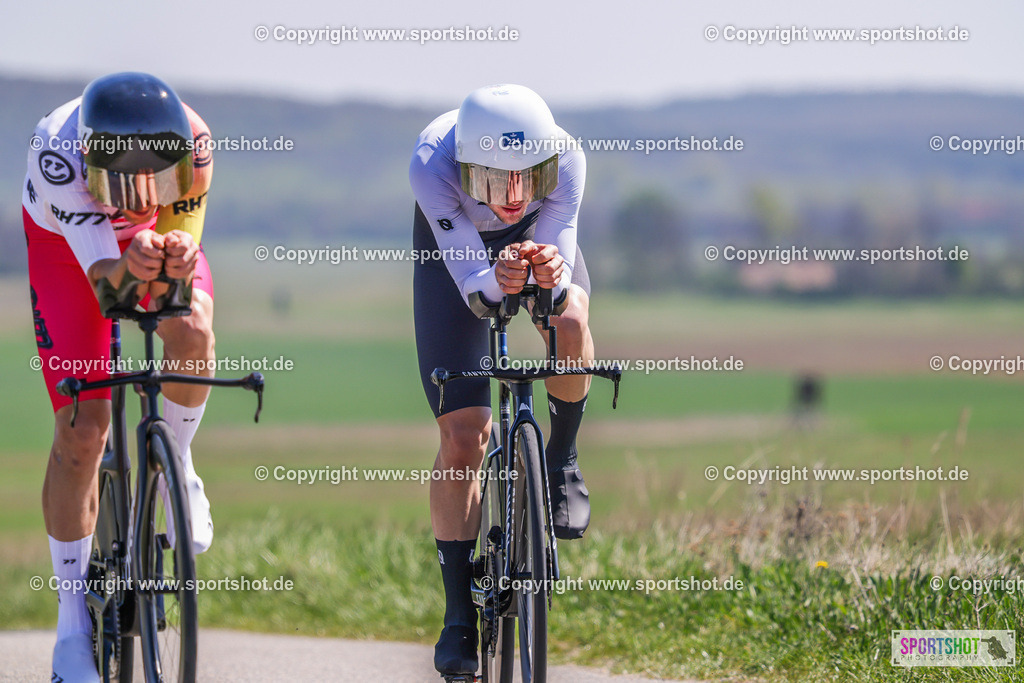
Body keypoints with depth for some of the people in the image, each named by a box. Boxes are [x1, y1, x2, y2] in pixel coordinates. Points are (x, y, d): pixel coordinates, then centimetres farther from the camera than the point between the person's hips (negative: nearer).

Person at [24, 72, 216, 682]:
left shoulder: (192, 142, -34)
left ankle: (175, 466, -1)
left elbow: (181, 264, -29)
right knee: (81, 427, -10)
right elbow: (104, 284, -40)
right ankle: (73, 622, 1)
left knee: (192, 335, -32)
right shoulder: (57, 153, -40)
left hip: (158, 232, 2)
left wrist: (179, 260, -53)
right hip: (72, 243, -1)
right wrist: (130, 269, -63)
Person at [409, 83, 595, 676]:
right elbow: (470, 283, -40)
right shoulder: (432, 165, -40)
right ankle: (460, 616, 4)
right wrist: (496, 281, -62)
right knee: (463, 438, -8)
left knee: (570, 320, -35)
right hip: (455, 244, -1)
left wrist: (553, 276, -57)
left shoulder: (566, 159, -36)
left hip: (537, 235, 1)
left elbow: (562, 264, -34)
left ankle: (562, 461, -6)